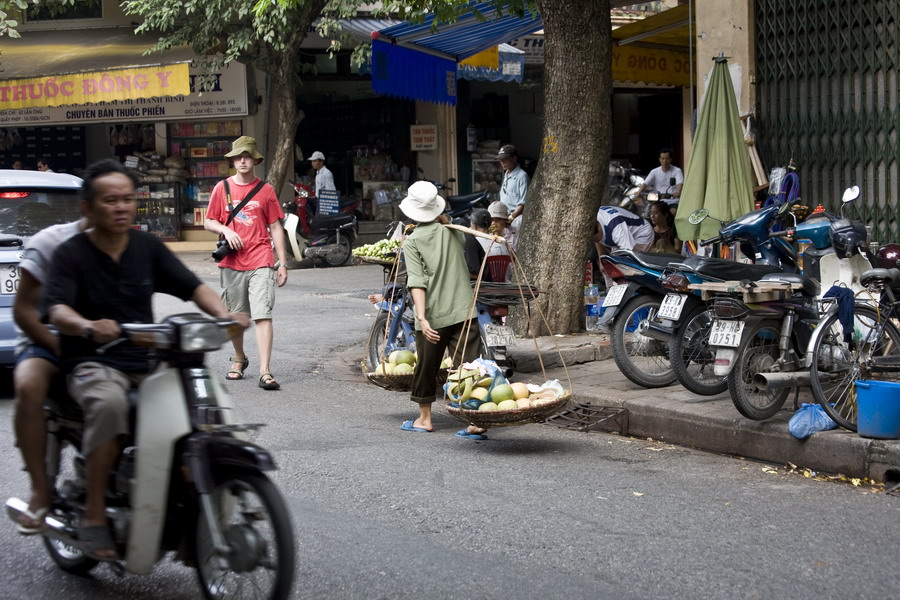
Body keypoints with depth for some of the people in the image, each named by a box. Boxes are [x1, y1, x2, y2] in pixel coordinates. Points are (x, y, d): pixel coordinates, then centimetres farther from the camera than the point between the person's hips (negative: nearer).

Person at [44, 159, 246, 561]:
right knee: (109, 404, -38)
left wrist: (223, 314, -16)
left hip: (147, 361, 4)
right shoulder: (71, 254, -2)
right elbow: (58, 310, -17)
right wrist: (88, 326, -39)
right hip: (93, 362, -4)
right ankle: (94, 517, -26)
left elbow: (192, 286, 4)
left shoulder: (148, 247, 10)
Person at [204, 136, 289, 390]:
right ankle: (239, 359, 35)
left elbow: (276, 228, 7)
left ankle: (265, 371, -15)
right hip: (231, 263, 2)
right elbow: (208, 222, 12)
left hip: (261, 262, -2)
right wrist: (226, 230, -10)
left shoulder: (265, 190, 5)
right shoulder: (222, 188, 7)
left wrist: (282, 263, 3)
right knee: (235, 316, 12)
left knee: (263, 315, -12)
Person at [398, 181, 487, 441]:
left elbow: (417, 282, -14)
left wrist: (422, 317, -20)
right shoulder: (451, 232, 8)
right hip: (463, 311, 3)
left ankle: (425, 418, 28)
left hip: (433, 316, -3)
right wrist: (445, 221, 25)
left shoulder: (412, 241, -4)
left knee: (426, 366, 14)